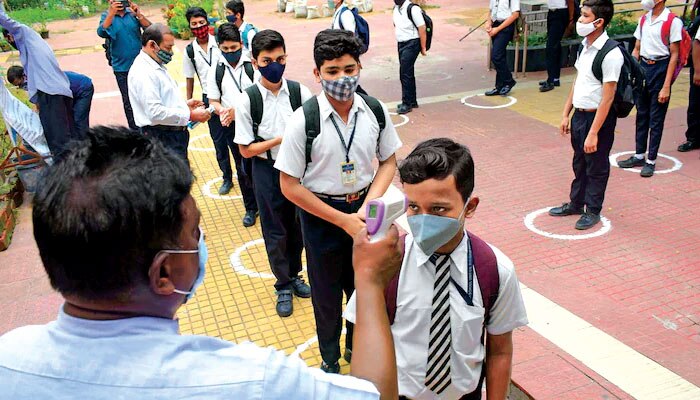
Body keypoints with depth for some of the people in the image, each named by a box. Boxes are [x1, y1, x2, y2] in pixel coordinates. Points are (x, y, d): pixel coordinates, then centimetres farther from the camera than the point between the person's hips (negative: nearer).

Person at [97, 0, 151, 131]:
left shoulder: (133, 13, 1)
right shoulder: (107, 16, 0)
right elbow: (101, 33, -18)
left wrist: (139, 15, -25)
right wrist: (111, 14, -29)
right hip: (122, 68, -1)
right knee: (129, 101, 6)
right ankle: (135, 130, 18)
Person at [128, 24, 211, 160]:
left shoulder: (157, 66, 14)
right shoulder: (143, 73, -19)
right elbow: (155, 113, -26)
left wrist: (184, 105, 10)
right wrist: (190, 115, -21)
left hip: (175, 134, 11)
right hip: (162, 139, -11)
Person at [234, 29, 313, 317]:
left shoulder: (299, 91, -9)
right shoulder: (247, 100, -13)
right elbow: (246, 150, -10)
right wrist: (280, 139, -19)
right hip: (268, 171, -2)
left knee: (297, 225, 18)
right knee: (275, 231, 13)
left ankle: (294, 275, 44)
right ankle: (283, 286, 35)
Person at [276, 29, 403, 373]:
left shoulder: (376, 111, -12)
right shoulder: (304, 120, -20)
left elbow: (388, 162, 1)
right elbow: (290, 186, -15)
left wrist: (368, 207, -14)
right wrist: (343, 220, -16)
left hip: (364, 207, 3)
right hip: (320, 213, -2)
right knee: (326, 293, 17)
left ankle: (357, 348, 49)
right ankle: (330, 358, 44)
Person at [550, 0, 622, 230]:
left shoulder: (611, 54, -21)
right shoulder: (585, 46, 4)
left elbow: (607, 98, -22)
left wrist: (594, 133, -22)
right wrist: (566, 114, 13)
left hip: (599, 118, -8)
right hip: (579, 114, 8)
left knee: (596, 168, 10)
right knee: (579, 164, 21)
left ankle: (593, 211, 27)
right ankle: (576, 204, 38)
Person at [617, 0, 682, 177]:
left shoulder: (673, 22, -10)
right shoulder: (643, 20, 8)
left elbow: (674, 55, -10)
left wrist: (666, 87, -14)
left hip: (660, 69, -6)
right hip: (642, 68, 6)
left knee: (656, 119, 2)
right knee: (641, 115, 14)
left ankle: (651, 160, 12)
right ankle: (639, 156, 26)